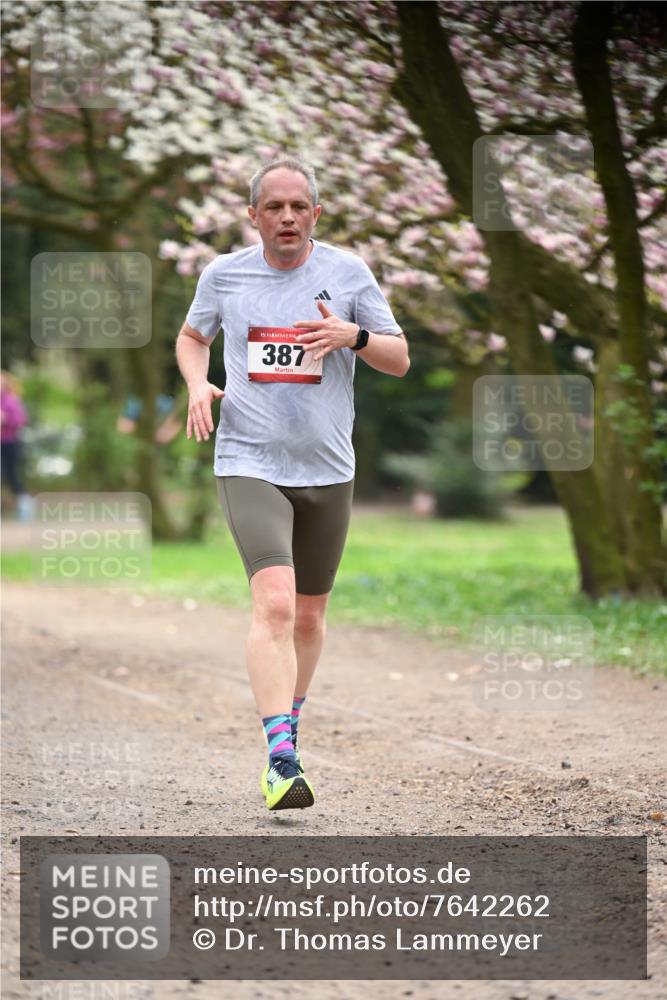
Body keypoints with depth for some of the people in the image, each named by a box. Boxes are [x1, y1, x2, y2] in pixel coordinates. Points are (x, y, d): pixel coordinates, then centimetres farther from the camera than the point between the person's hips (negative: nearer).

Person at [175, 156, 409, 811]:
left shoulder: (347, 272, 2)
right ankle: (281, 760, -26)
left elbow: (399, 360, 4)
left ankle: (288, 731, 37)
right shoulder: (223, 275, 3)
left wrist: (351, 335, -16)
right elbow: (192, 336, 22)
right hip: (250, 466, -2)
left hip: (326, 469, 2)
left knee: (308, 615, 13)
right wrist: (197, 384, 0)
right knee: (274, 603, -21)